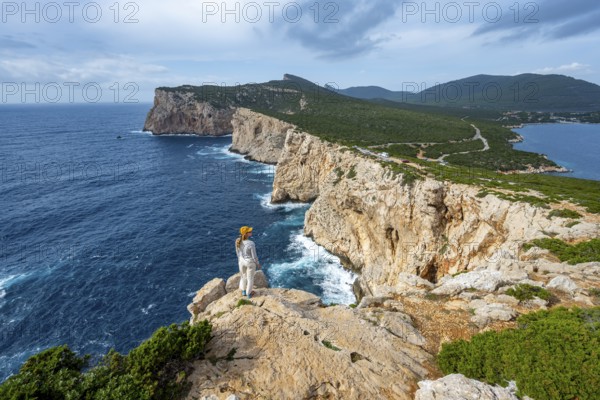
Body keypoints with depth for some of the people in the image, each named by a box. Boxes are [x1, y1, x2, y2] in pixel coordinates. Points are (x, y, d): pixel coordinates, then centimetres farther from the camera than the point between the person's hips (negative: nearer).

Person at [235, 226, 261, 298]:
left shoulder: (238, 241, -17)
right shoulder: (251, 243, -33)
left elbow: (237, 252, -1)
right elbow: (254, 256, -21)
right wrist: (258, 264, -3)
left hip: (242, 261, 4)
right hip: (250, 262, -4)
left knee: (243, 276, 30)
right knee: (250, 278, 20)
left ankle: (243, 291, 48)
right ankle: (249, 294, 39)